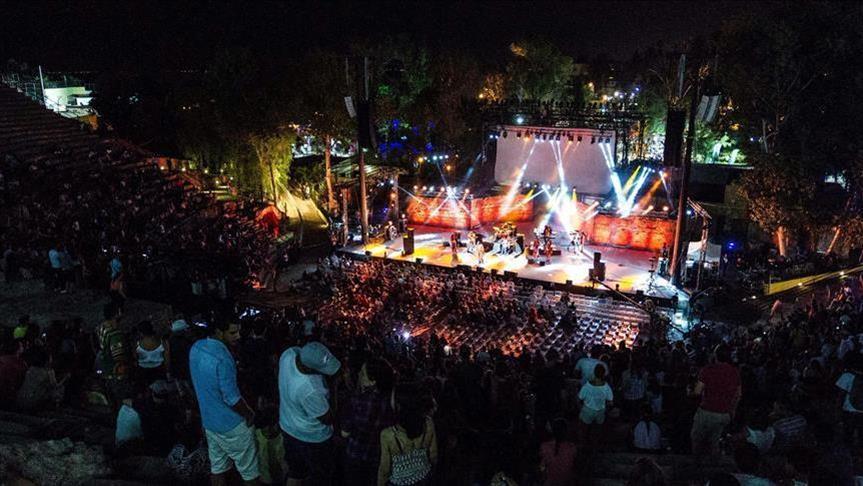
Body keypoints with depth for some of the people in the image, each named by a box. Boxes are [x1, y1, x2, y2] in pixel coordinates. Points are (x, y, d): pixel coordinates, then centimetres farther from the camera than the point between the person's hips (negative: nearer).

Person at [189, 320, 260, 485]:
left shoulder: (196, 348, -3)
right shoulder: (223, 358, -29)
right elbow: (232, 398, -25)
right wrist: (249, 414, -9)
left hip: (208, 420, 8)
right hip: (231, 425, -8)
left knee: (217, 467, 20)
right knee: (250, 471, 8)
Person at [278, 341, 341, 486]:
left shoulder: (289, 353, -24)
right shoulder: (309, 390, -41)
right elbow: (327, 419, -25)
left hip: (288, 425, 7)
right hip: (311, 438, -7)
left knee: (295, 472, 29)